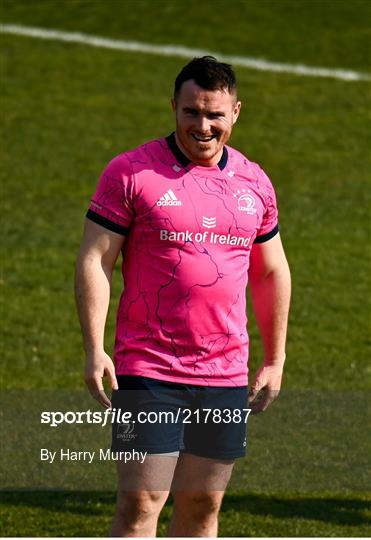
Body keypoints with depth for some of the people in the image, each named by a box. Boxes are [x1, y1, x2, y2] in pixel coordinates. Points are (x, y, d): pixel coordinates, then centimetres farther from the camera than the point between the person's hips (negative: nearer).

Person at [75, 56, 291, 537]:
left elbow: (271, 272, 20)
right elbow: (94, 262, -5)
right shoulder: (131, 172, -4)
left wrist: (275, 360, 17)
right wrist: (94, 350, -13)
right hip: (147, 371, -4)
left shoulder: (254, 182, 10)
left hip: (226, 379, 4)